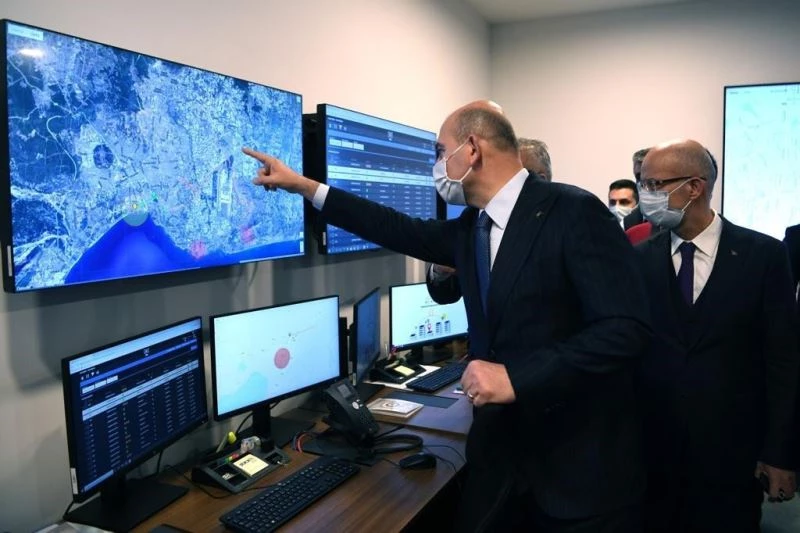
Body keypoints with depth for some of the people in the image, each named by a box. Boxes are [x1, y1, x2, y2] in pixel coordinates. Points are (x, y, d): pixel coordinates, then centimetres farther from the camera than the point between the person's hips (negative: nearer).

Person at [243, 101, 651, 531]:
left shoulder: (574, 212, -17)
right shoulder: (472, 227, 6)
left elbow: (626, 328, -21)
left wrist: (517, 378, -27)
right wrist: (302, 185, 16)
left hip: (580, 457, -6)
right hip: (501, 448, 7)